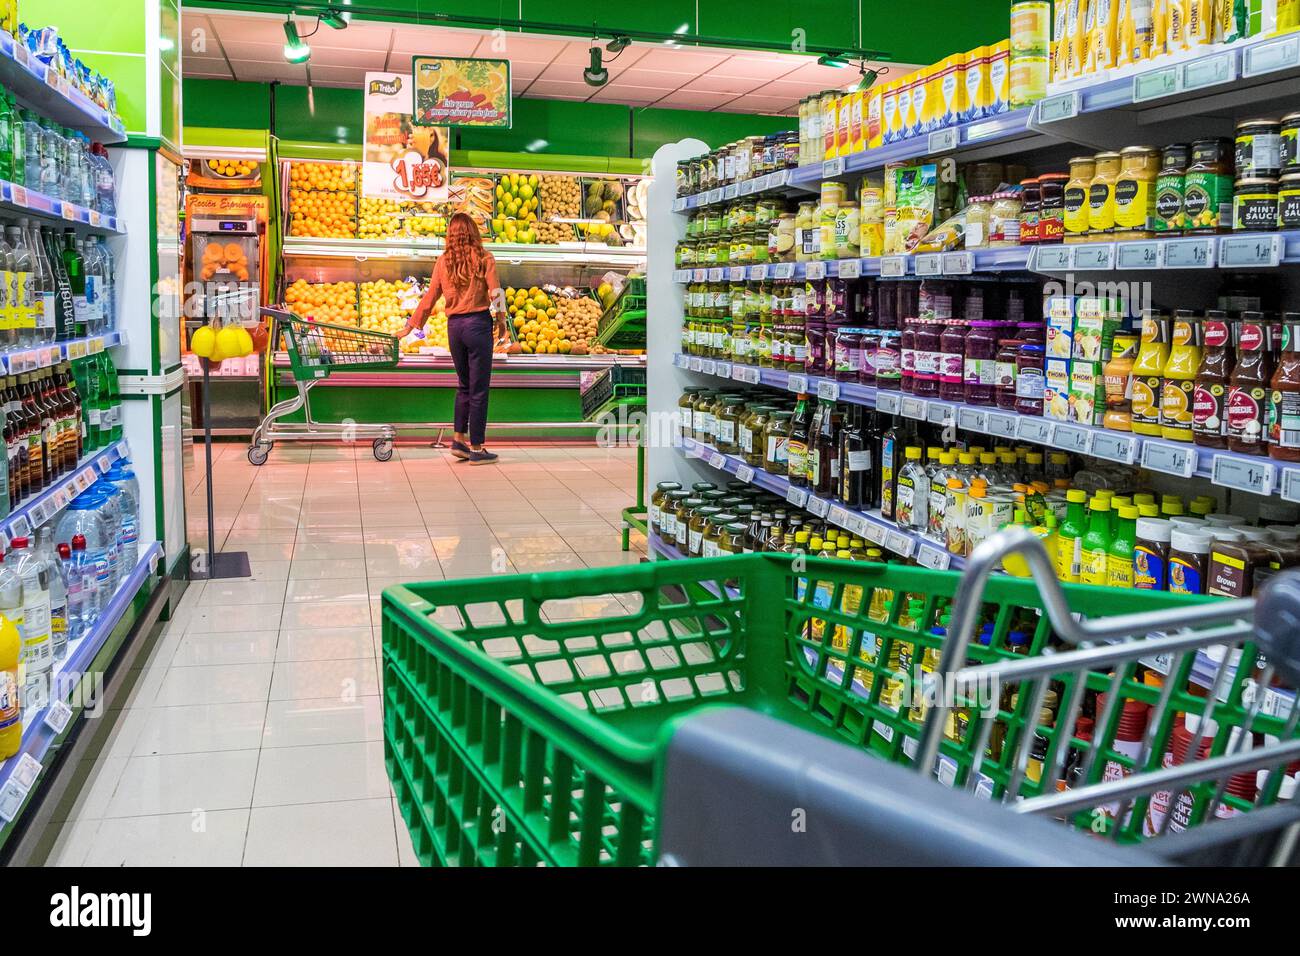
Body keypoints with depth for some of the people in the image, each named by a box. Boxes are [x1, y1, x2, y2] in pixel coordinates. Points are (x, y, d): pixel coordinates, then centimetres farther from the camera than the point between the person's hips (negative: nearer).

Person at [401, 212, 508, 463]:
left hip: (454, 325, 4)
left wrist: (410, 327, 16)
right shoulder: (484, 258, -3)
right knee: (479, 388, 0)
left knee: (464, 385, 19)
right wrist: (501, 321, 4)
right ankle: (476, 448, 3)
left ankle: (459, 439, 17)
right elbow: (495, 292, -8)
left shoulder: (443, 261, 7)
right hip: (478, 323, -4)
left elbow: (429, 297, 9)